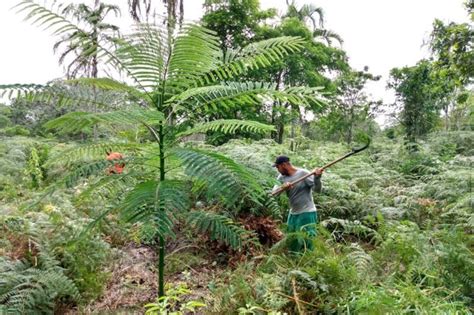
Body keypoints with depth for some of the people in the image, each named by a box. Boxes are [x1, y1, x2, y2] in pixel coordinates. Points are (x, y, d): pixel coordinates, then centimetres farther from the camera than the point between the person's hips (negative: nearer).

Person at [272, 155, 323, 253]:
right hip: (293, 213, 7)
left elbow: (317, 189, -17)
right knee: (291, 242, 20)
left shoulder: (303, 173, -14)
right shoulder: (282, 177, 4)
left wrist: (317, 177, -35)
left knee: (304, 243, -8)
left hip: (306, 213, -7)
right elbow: (274, 191, -8)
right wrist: (283, 187, -28)